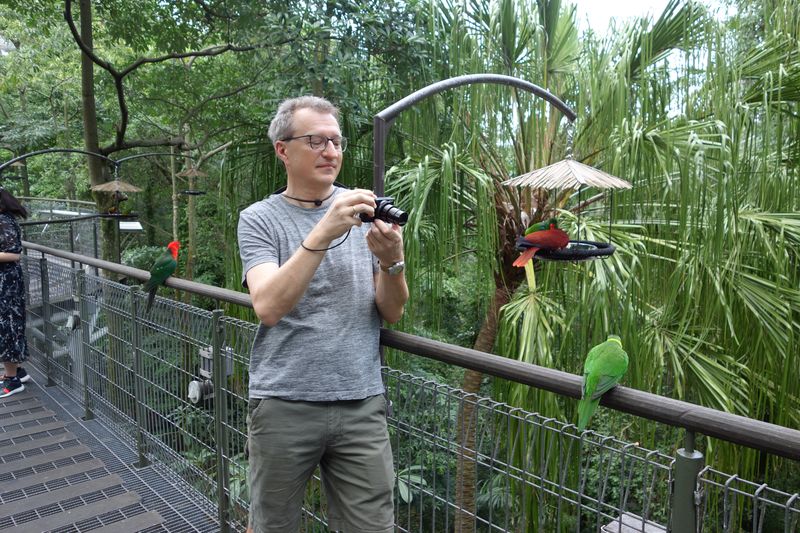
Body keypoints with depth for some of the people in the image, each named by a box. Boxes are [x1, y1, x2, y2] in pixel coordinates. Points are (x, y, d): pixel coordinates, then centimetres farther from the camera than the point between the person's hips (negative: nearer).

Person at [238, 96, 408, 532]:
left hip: (362, 403, 2)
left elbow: (392, 313, 2)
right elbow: (268, 307, -18)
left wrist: (392, 261, -18)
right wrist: (322, 235, -28)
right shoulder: (259, 219, -1)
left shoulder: (364, 210, 5)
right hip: (284, 404, -1)